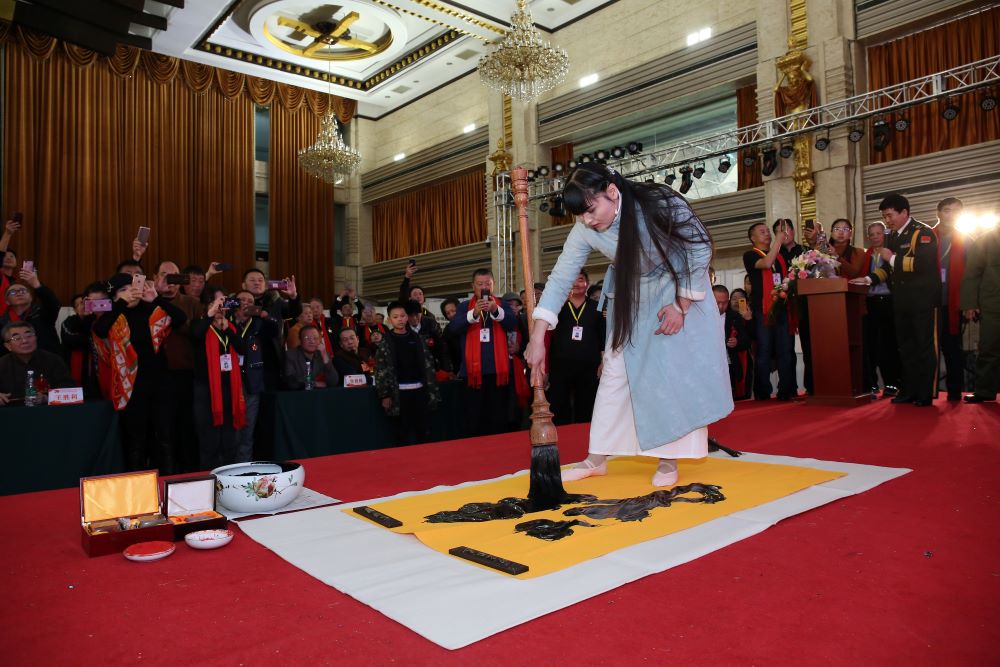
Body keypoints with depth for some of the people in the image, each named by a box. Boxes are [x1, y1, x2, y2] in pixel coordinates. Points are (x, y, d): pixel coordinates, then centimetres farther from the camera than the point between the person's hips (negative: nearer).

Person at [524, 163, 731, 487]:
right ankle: (597, 459, 11)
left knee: (676, 372, -7)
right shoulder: (584, 231, -23)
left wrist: (681, 306, -18)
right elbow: (560, 278, -21)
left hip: (679, 291, -2)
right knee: (615, 370, 1)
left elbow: (700, 248, -19)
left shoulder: (661, 204, -31)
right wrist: (537, 338, -27)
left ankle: (669, 460, 7)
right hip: (631, 299, 3)